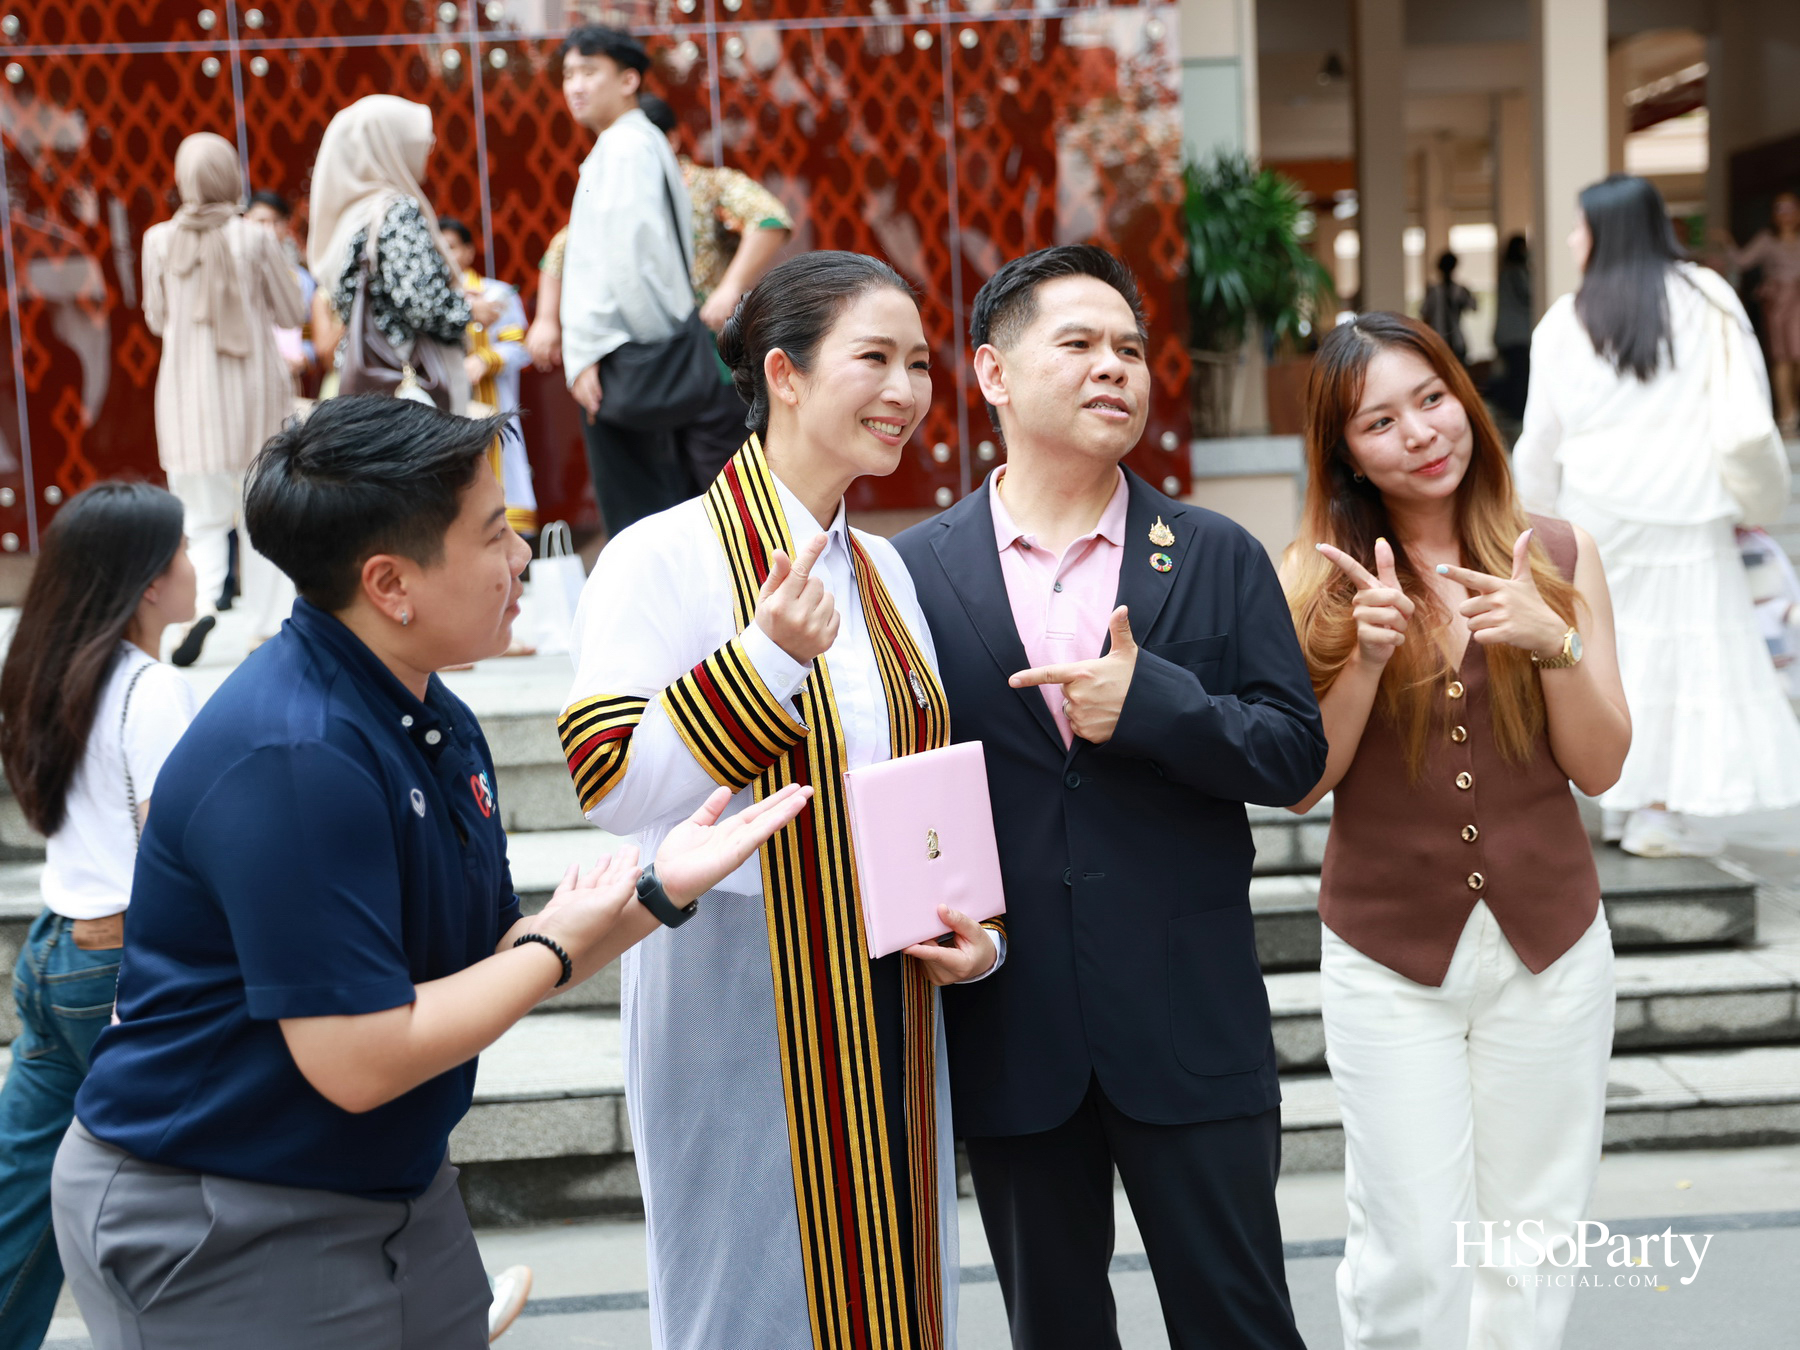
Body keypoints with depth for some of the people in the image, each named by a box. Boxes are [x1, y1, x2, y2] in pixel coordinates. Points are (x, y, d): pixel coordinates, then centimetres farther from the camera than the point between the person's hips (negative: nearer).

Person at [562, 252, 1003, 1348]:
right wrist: (767, 658, -27)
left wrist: (978, 928, 4)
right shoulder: (666, 558, -11)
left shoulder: (884, 570, 11)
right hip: (737, 994, -6)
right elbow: (608, 785, -19)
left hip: (885, 1001, 7)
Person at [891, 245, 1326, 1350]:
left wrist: (1150, 701, -16)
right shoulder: (917, 572, 1)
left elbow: (1295, 755, -1)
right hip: (1009, 1027, 0)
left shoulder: (1220, 559, 4)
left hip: (1191, 1022, 0)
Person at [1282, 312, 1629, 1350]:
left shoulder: (1559, 557, -1)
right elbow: (1300, 785, -6)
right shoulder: (1316, 579, -5)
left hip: (1549, 947, 2)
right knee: (1414, 1256, 1)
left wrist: (1555, 642, -18)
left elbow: (1600, 766, -1)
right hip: (1389, 954, -2)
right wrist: (1367, 657, -20)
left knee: (1533, 1242, 12)